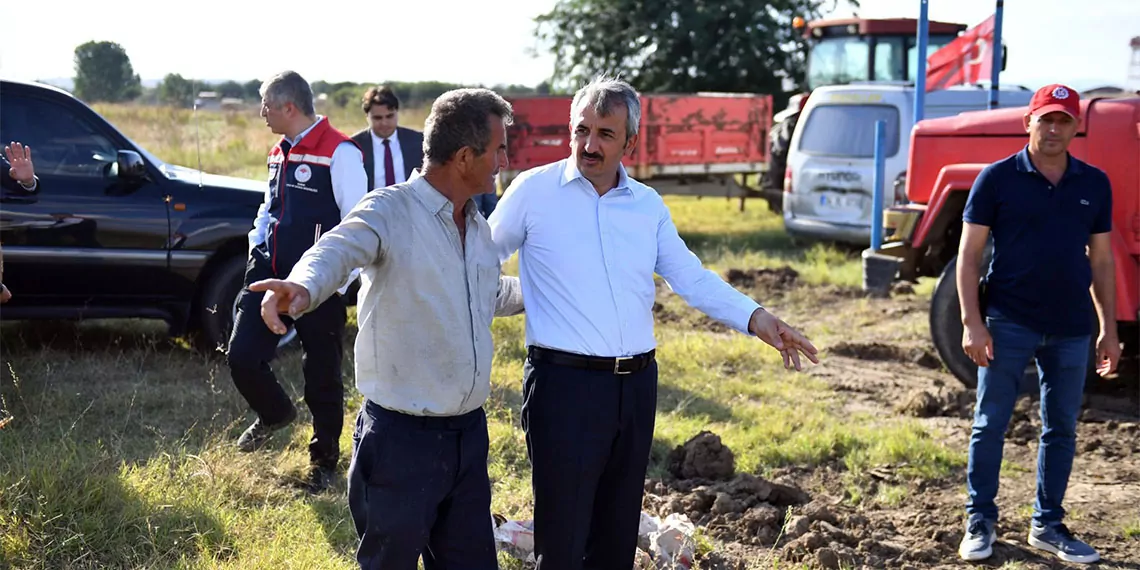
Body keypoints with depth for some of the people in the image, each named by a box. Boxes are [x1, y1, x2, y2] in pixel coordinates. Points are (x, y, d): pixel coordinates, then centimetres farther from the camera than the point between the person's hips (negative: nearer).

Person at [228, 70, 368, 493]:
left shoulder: (339, 153, -14)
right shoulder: (279, 153, 13)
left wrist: (338, 283, -16)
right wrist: (257, 245, 10)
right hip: (270, 274, 7)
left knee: (322, 378, 5)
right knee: (242, 357, 1)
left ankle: (324, 461, 23)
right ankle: (274, 415, 31)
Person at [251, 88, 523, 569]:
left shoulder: (478, 226, 11)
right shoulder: (390, 211, -14)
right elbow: (336, 250, -35)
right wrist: (302, 287, -55)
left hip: (469, 430, 7)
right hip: (402, 436, -7)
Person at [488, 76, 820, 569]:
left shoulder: (648, 205, 9)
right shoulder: (534, 191, -3)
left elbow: (691, 278, 8)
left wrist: (754, 317, -6)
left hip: (636, 385, 5)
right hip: (563, 383, -5)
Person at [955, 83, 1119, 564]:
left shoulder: (1094, 184, 6)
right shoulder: (997, 178, -5)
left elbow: (1101, 260, 11)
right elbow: (969, 254, -5)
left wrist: (1109, 329, 8)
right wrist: (972, 323, -13)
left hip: (1071, 329, 4)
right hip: (1008, 323, -3)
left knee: (1061, 429, 10)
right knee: (990, 424, 3)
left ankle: (1048, 525, 22)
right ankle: (980, 522, 14)